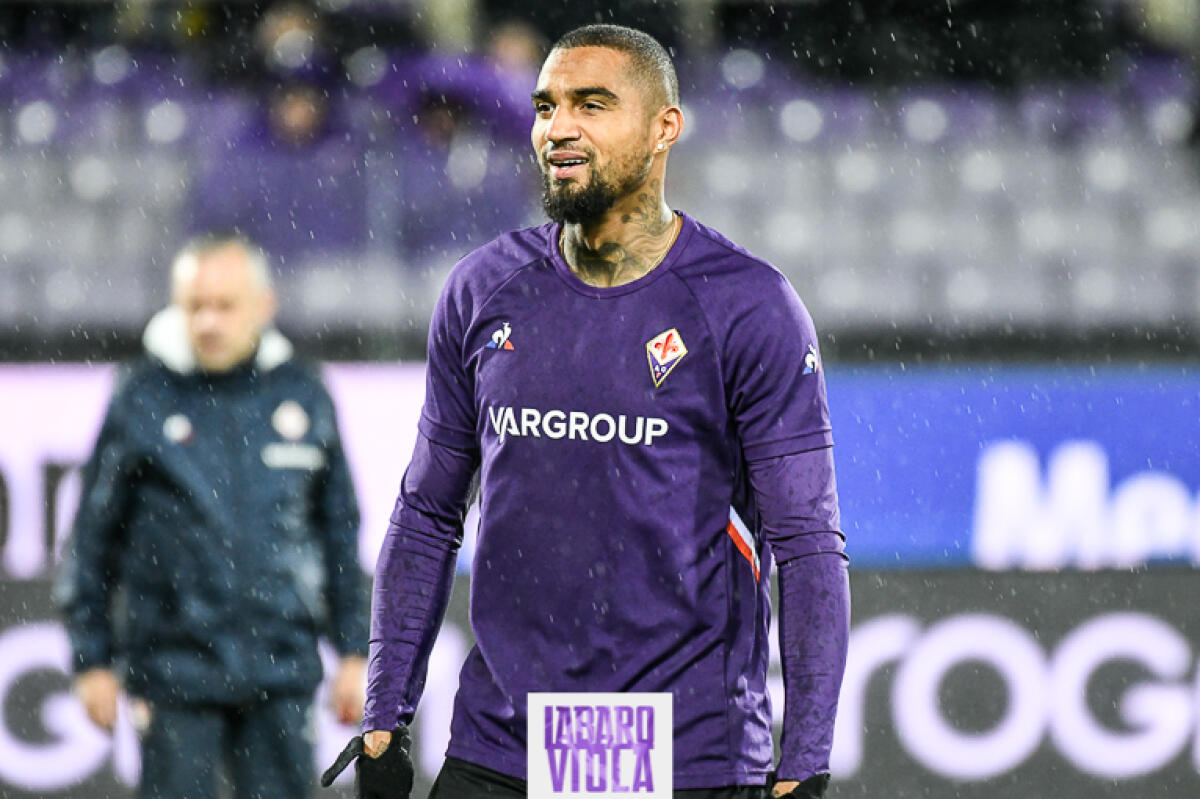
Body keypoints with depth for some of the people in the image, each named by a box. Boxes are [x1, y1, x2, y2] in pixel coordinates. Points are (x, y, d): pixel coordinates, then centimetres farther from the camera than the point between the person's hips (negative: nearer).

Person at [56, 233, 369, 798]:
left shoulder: (304, 398, 6)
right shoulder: (142, 401, -1)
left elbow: (340, 531, 14)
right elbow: (93, 535, 3)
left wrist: (352, 652, 11)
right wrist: (93, 660, 1)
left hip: (281, 672, 2)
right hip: (174, 671, -2)